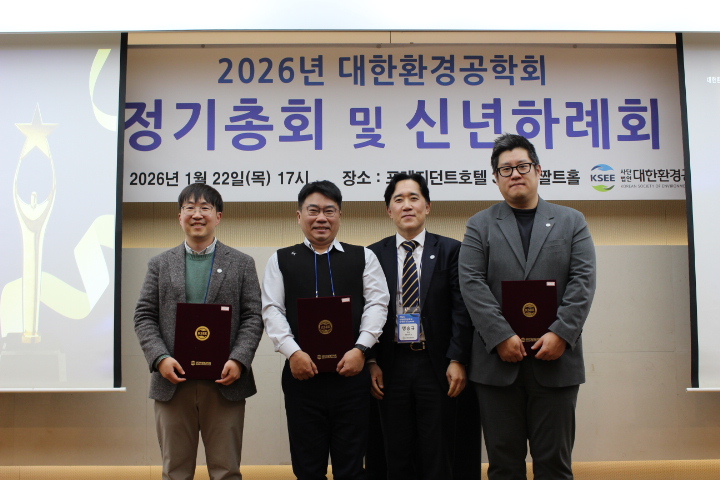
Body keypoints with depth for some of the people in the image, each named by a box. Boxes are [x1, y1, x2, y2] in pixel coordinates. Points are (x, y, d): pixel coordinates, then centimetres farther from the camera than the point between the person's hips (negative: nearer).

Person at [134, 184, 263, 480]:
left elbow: (253, 318, 1)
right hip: (173, 381, 1)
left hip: (224, 381, -1)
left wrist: (238, 361, -14)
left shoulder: (242, 264, 7)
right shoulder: (160, 264, 11)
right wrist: (160, 359, -11)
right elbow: (144, 317, 5)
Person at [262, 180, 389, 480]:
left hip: (352, 372, 0)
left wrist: (361, 348, -11)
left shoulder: (363, 257, 10)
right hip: (302, 373, 0)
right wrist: (293, 352, -12)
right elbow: (272, 311, 2)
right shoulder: (281, 260, 10)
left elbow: (376, 304, 2)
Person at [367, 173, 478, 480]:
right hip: (392, 367, 2)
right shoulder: (374, 255, 7)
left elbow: (461, 309, -2)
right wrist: (371, 363, -2)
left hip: (436, 366, -1)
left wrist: (457, 360, -9)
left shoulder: (450, 251, 3)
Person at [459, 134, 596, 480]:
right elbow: (471, 283, -3)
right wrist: (501, 336, -14)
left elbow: (583, 281, 1)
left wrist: (561, 333, -12)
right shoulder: (480, 225, 9)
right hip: (498, 360, 0)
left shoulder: (571, 222, 12)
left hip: (555, 358, 1)